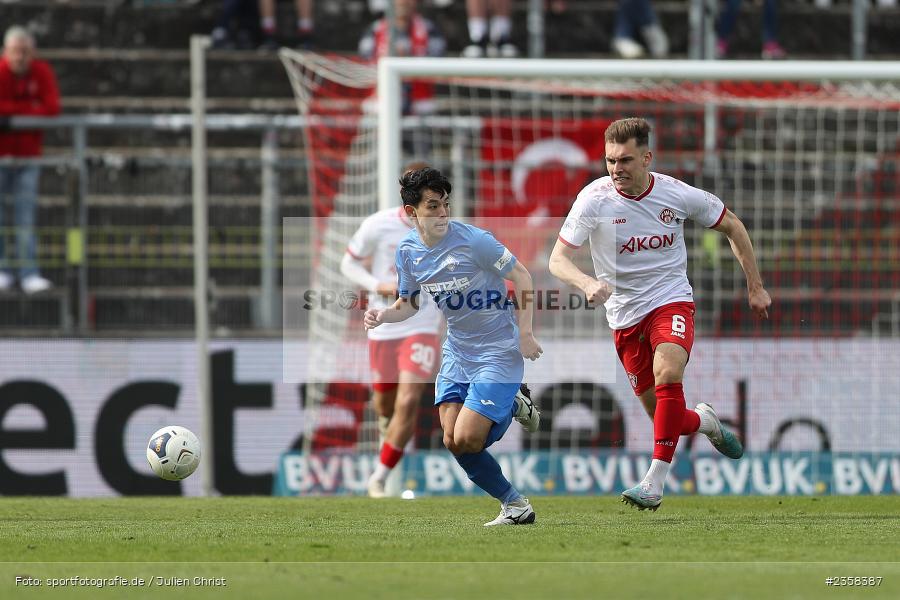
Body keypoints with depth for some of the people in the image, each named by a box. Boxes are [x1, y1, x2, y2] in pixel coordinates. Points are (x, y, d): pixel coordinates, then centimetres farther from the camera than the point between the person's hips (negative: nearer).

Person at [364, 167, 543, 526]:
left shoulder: (472, 241, -20)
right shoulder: (408, 251, -1)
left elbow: (521, 277, -10)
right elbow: (409, 304, 14)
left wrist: (524, 334, -15)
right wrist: (382, 316, -8)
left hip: (499, 351, -6)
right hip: (457, 351, 6)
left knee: (466, 441, -15)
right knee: (453, 441, -5)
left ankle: (514, 406, 15)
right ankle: (515, 506, 13)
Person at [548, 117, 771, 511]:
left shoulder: (677, 195, -10)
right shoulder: (594, 199, -13)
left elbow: (731, 226, 7)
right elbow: (558, 260, -15)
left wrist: (756, 287, 7)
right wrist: (587, 283, -37)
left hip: (671, 301, -1)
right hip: (624, 314, 1)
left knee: (667, 372, -31)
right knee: (666, 417, 3)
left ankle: (654, 482, -29)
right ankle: (704, 422, 40)